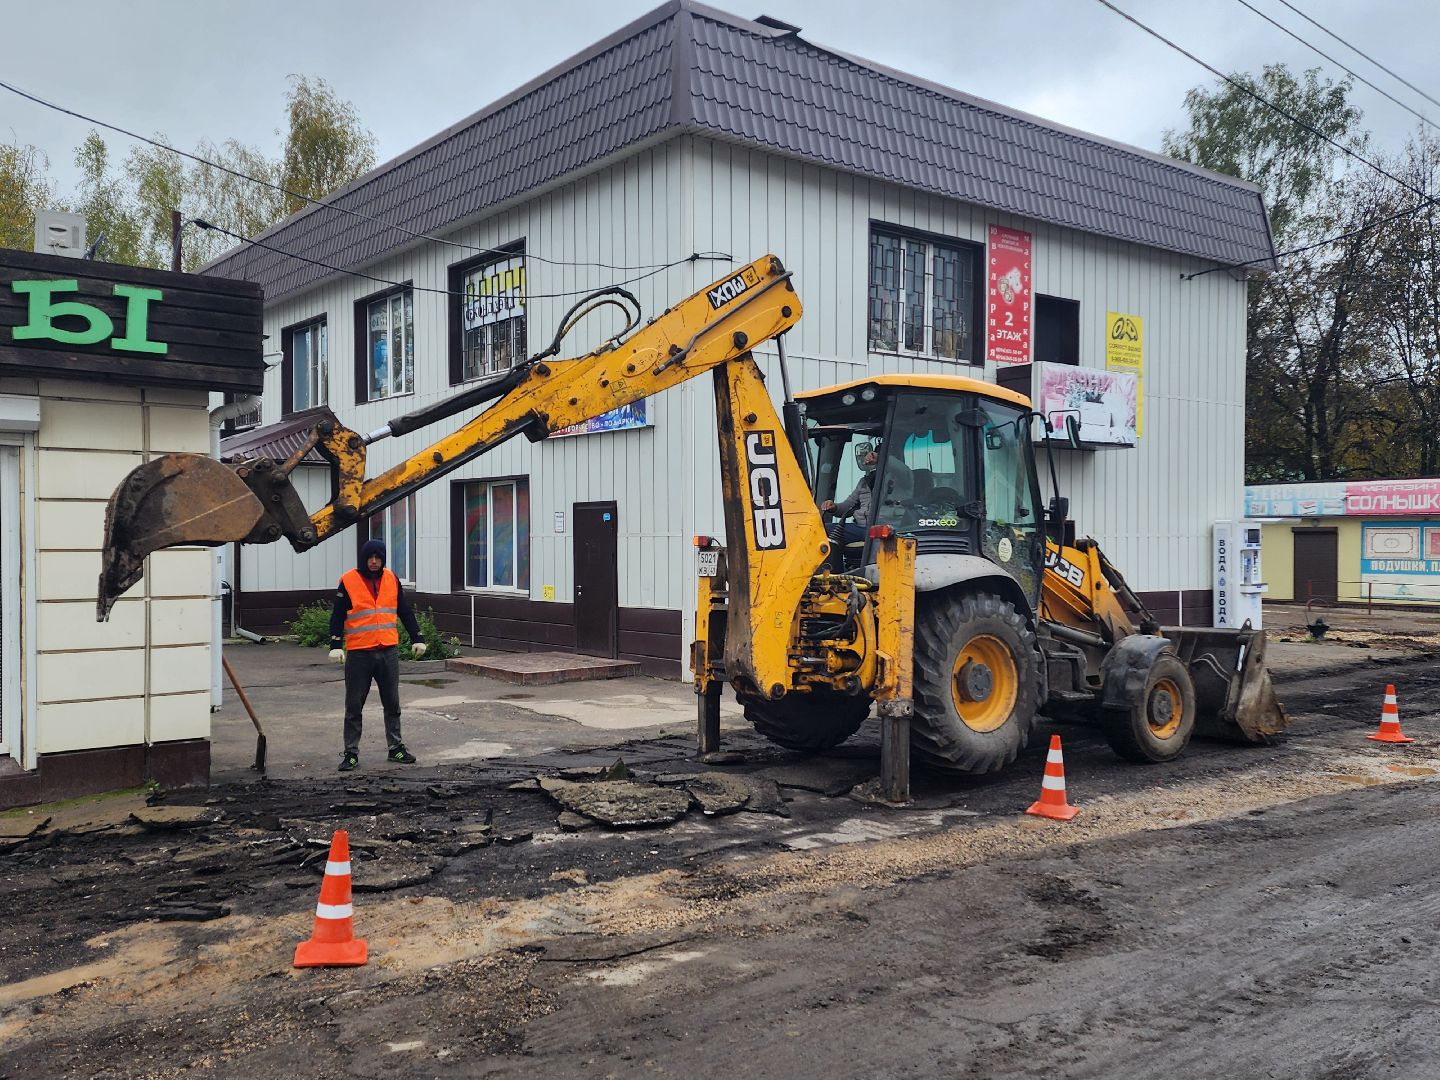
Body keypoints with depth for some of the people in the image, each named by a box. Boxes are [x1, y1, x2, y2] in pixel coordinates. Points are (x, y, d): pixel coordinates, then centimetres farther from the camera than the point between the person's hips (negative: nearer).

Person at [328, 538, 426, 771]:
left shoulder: (391, 579, 7)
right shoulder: (348, 581, -4)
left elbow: (405, 611, 13)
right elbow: (337, 616, -5)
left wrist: (417, 638, 9)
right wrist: (336, 645, -15)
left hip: (389, 651, 3)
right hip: (359, 654, -3)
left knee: (392, 703, 10)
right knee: (354, 706, 3)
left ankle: (396, 748, 21)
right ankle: (351, 753, 12)